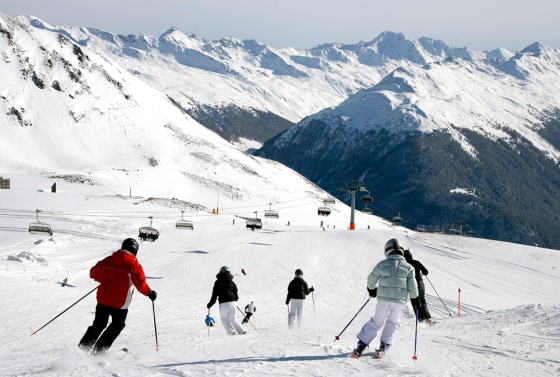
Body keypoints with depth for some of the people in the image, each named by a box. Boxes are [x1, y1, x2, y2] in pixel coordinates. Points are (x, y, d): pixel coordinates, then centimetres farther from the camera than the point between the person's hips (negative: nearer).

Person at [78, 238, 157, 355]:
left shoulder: (108, 261, 1)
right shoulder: (134, 265, -12)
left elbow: (93, 273, 13)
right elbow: (141, 284, -14)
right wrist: (149, 292, 4)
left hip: (103, 300, 4)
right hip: (120, 303, -4)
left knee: (98, 324, 21)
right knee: (117, 325, 16)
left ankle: (84, 346, 15)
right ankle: (99, 350, 9)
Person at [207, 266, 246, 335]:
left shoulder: (218, 282, 2)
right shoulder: (231, 282, 11)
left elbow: (214, 294, -2)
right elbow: (235, 292, 16)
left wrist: (210, 304, 3)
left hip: (223, 303, -4)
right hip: (232, 302, 4)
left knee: (224, 318, 13)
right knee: (232, 318, 19)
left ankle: (232, 331, -5)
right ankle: (242, 331, 10)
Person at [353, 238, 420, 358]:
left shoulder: (382, 264, 2)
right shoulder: (408, 267, 2)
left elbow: (371, 279, 10)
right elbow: (412, 286, 1)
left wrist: (371, 289, 30)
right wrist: (415, 299, 16)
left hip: (383, 298, 0)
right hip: (400, 300, 0)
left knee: (376, 321, 11)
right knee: (393, 323, 17)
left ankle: (361, 345, 5)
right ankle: (384, 346, 3)